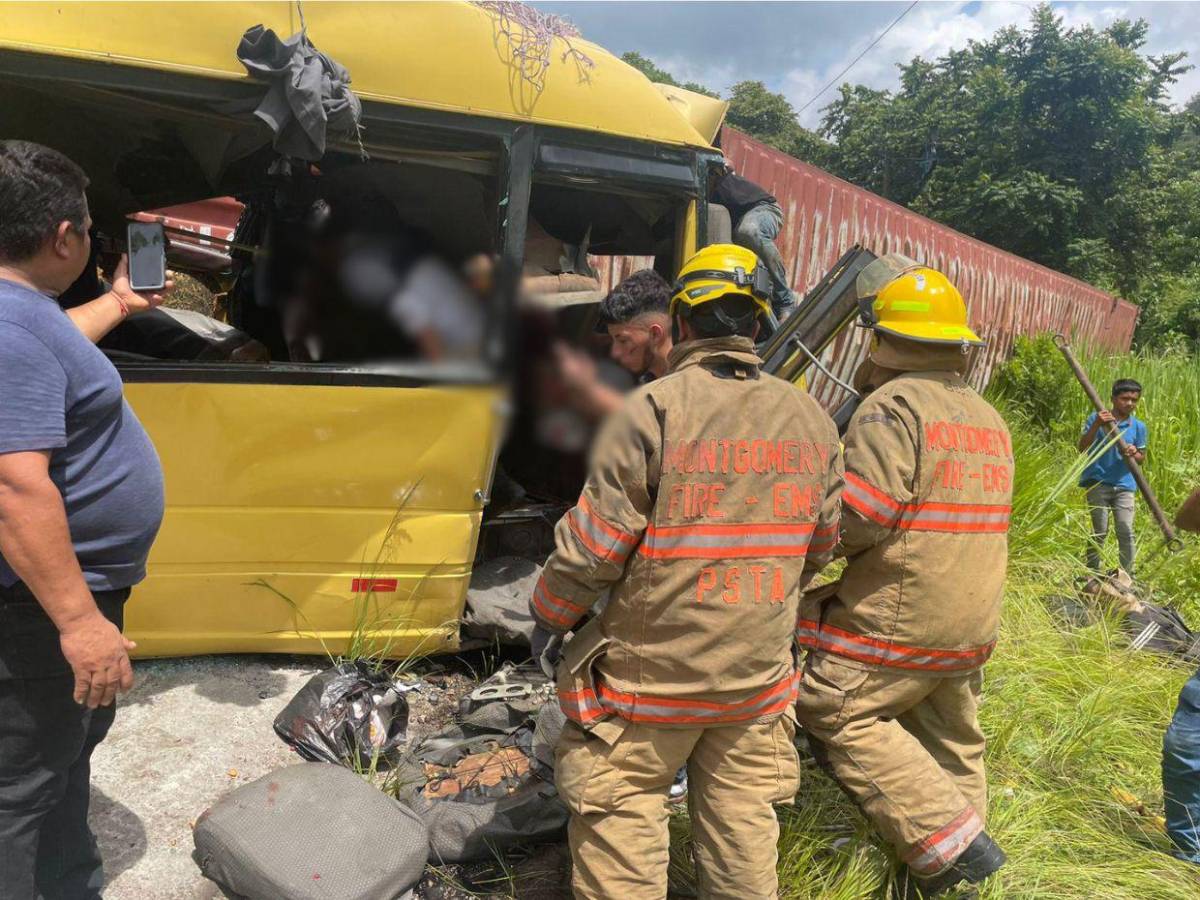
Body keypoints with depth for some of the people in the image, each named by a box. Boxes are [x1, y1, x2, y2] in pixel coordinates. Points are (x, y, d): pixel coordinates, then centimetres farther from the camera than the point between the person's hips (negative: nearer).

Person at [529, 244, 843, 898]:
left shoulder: (652, 409, -16)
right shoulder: (811, 421, 2)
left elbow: (594, 544, -14)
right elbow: (817, 548, 10)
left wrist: (549, 614, 4)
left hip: (652, 669, -5)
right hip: (760, 673, 5)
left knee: (619, 811, 10)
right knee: (741, 816, 19)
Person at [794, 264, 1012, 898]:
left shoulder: (895, 404, -15)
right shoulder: (989, 420, 14)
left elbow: (856, 518, -21)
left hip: (897, 618, -9)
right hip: (972, 624, 9)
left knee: (836, 716, 0)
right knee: (950, 741, 17)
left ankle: (949, 841, -1)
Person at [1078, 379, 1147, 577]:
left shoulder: (1139, 426, 7)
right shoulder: (1097, 418, -1)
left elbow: (1142, 457, 15)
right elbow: (1082, 448, -7)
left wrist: (1134, 454, -9)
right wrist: (1096, 425, -20)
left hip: (1124, 485, 2)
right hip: (1098, 483, -2)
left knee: (1126, 532, -3)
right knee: (1099, 531, 1)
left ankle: (1127, 575, 6)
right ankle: (1092, 573, 13)